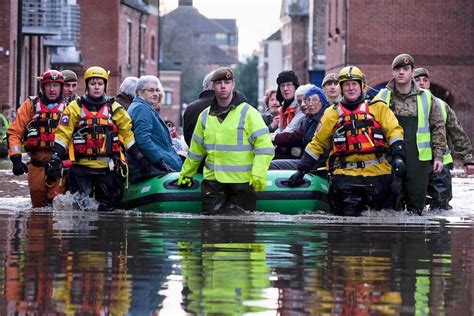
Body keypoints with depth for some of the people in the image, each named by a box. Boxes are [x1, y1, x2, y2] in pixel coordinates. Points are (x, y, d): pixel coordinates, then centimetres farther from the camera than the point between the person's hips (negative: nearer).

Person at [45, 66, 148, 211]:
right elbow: (63, 134, 0)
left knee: (106, 209, 3)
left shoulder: (116, 109, 9)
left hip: (107, 167, 1)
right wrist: (55, 160, -9)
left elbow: (128, 134, 11)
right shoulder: (75, 108, 4)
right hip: (81, 166, -1)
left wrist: (140, 158, 3)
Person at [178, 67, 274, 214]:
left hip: (243, 180, -4)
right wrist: (186, 174, 25)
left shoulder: (248, 113, -4)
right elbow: (196, 151, 23)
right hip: (213, 179, 4)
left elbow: (264, 146, -10)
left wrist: (258, 175, -19)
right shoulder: (205, 116, 12)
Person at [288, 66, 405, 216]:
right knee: (348, 215, -13)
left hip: (377, 171, 0)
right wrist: (301, 170, 12)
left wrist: (398, 156, -14)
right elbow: (318, 143, 17)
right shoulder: (332, 113, 14)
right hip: (346, 174, 0)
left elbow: (394, 131, 3)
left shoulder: (378, 108, 10)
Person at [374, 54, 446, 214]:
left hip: (419, 159, 0)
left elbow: (438, 127, 10)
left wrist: (438, 156, 4)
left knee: (417, 204, 2)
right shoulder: (383, 97, 7)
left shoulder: (426, 97, 8)